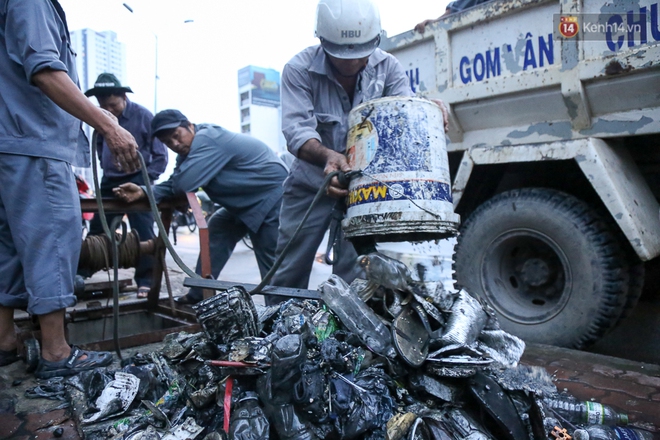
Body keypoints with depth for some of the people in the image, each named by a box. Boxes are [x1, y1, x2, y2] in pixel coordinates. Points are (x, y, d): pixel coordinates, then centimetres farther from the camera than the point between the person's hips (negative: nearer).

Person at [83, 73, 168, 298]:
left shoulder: (143, 116, -9)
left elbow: (160, 155, -8)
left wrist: (146, 181, -16)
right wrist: (106, 167, 12)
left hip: (137, 182, -5)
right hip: (109, 183, 5)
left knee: (143, 233, -5)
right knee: (96, 229, 11)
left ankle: (146, 281, 2)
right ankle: (80, 273, 23)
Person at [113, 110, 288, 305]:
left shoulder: (207, 139, -24)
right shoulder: (188, 151, 9)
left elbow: (183, 183, -29)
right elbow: (174, 185, 5)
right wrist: (143, 191, -13)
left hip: (273, 197, -10)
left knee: (273, 266, -9)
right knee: (215, 232, 15)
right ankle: (198, 295, 22)